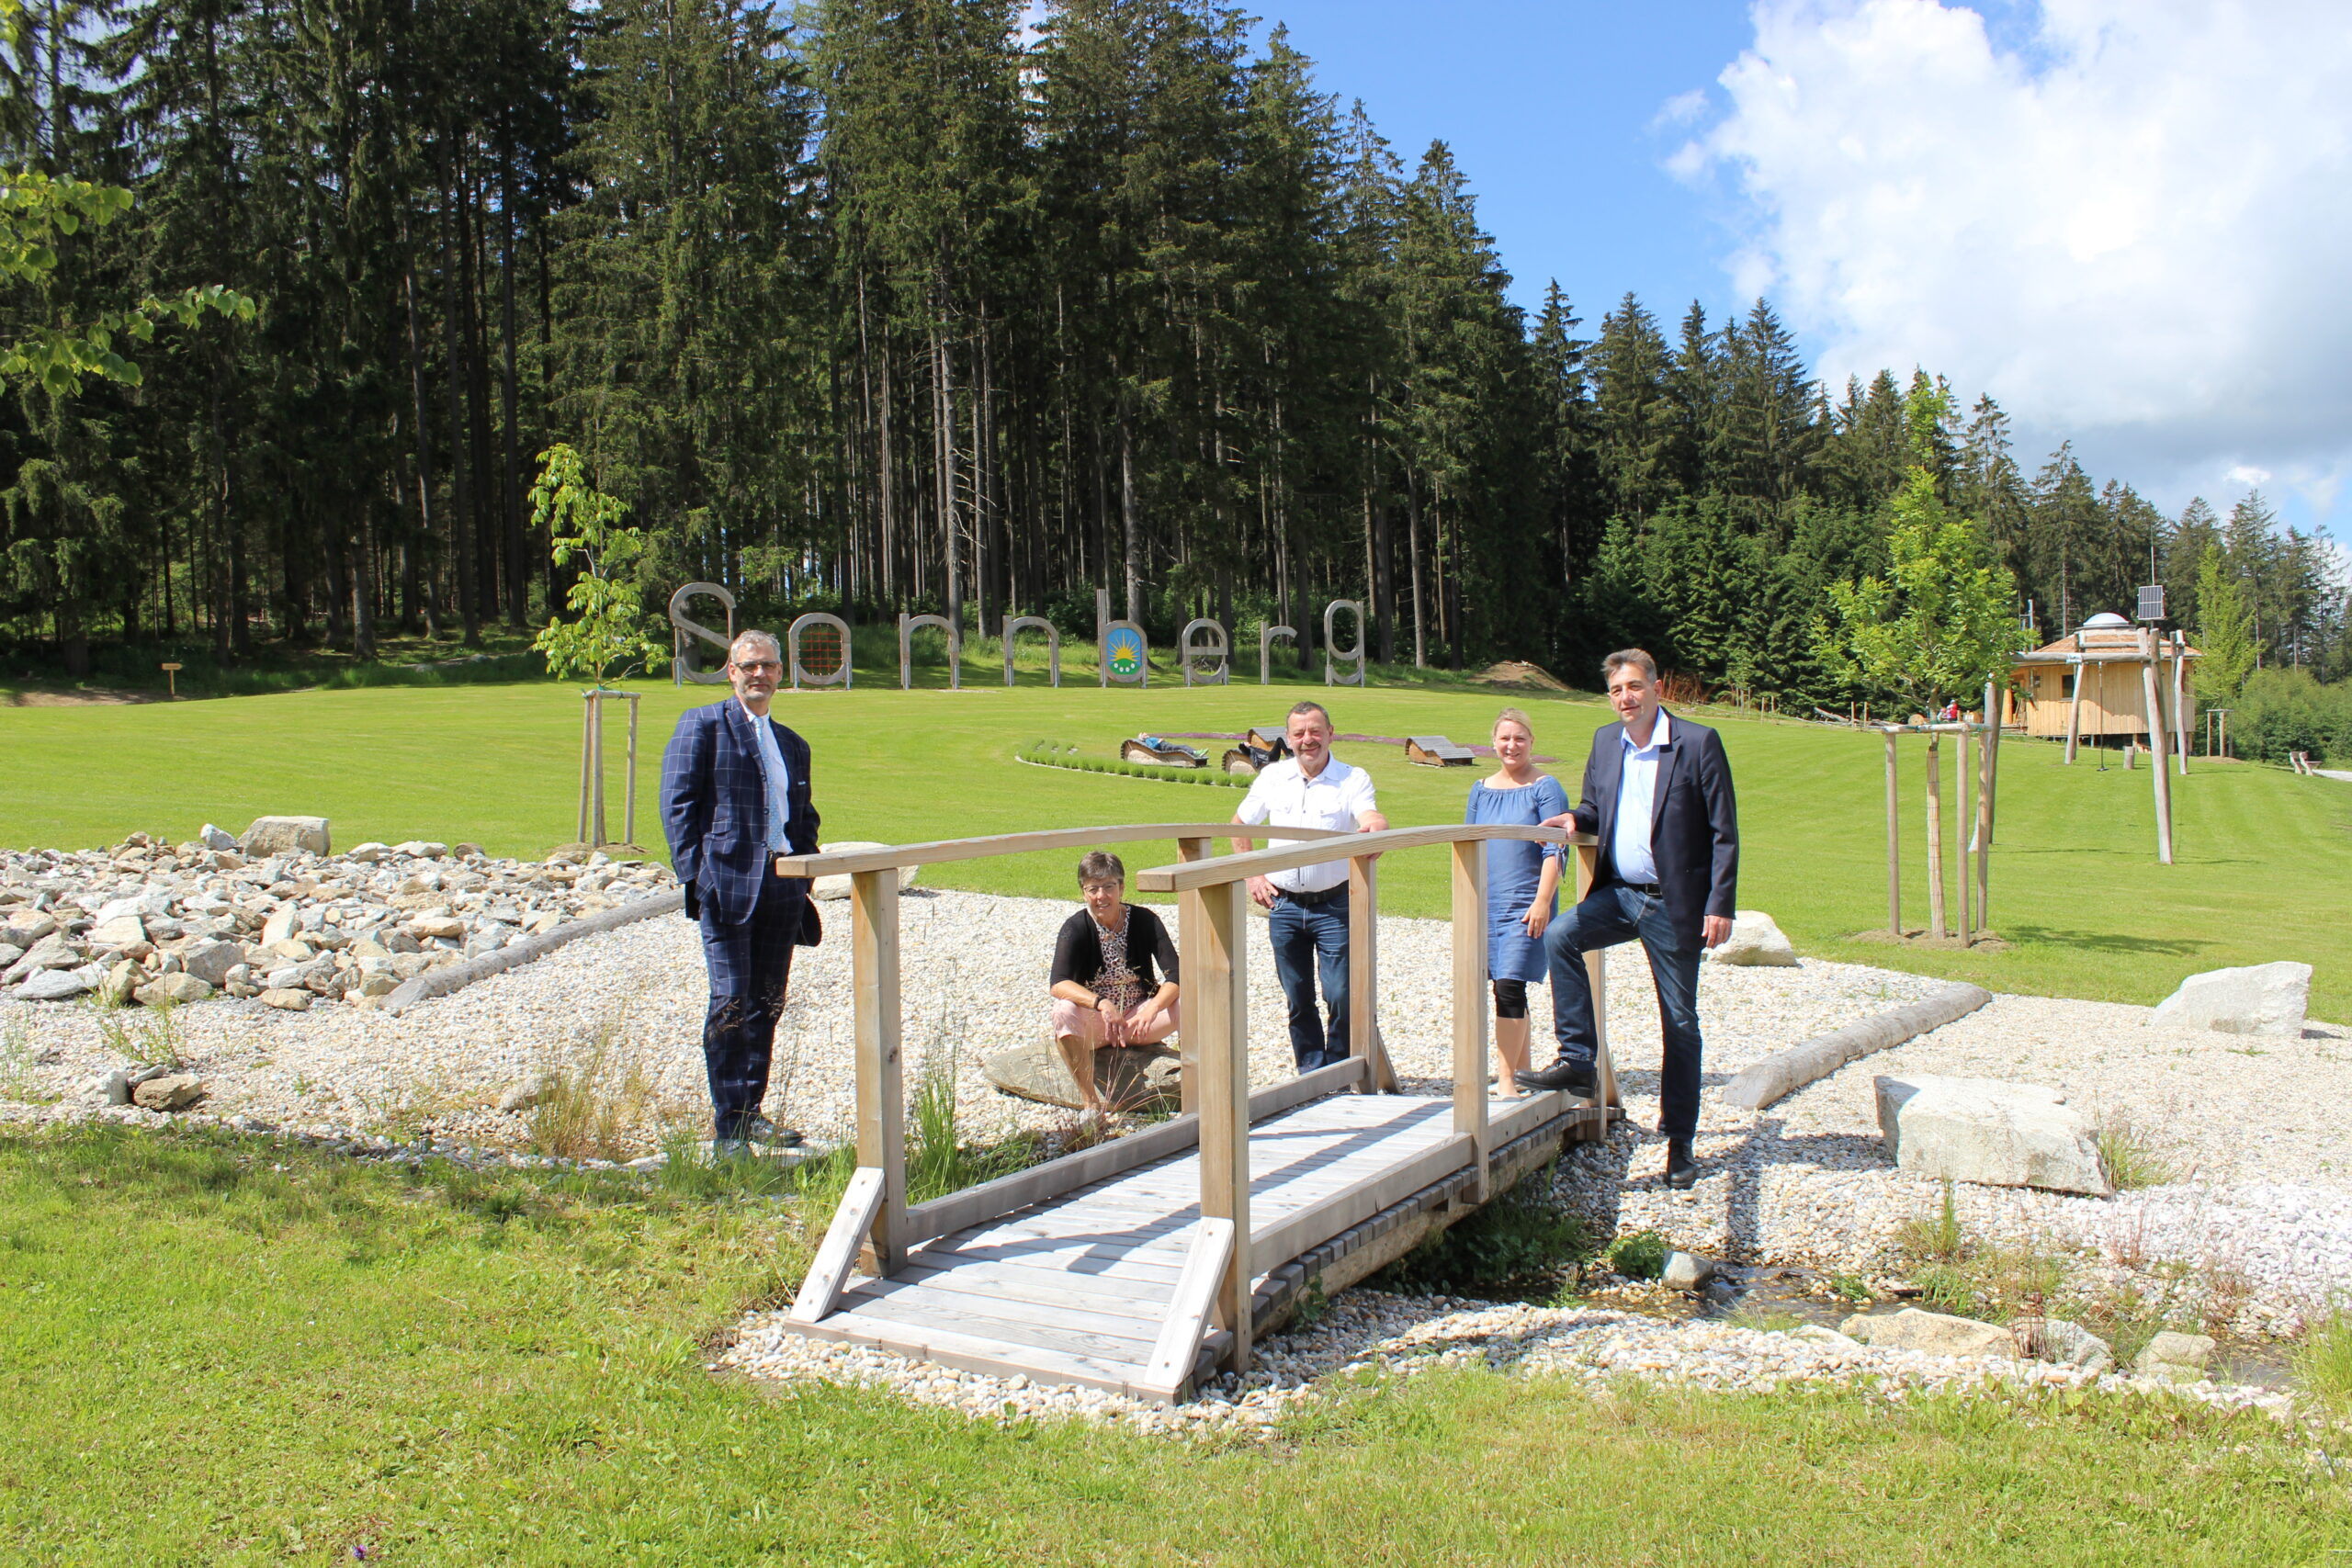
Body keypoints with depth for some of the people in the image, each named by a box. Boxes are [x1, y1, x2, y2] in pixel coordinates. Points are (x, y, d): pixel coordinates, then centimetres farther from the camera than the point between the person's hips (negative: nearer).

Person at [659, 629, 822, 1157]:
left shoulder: (793, 745, 21)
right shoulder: (702, 724, 3)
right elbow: (677, 802, -4)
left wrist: (804, 880, 9)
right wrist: (694, 872, -12)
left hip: (782, 889, 6)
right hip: (727, 881, -6)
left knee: (767, 1004, 10)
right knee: (730, 1003, -8)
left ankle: (750, 1112, 20)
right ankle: (726, 1127, -2)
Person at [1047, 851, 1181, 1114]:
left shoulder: (1145, 920, -10)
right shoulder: (1076, 928, -13)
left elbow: (1175, 976, -19)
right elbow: (1059, 984, -28)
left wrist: (1152, 1009, -40)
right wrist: (1101, 1003, -45)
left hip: (1138, 1016, 1)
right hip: (1092, 1023, -1)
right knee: (1064, 1011, -34)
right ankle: (1089, 1100, -24)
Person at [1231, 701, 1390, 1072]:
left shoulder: (1353, 778, -3)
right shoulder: (1272, 777, 5)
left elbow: (1371, 817, -21)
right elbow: (1239, 826, 16)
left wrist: (1375, 826, -46)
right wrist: (1252, 875, 6)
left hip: (1335, 905, -3)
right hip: (1283, 905, 3)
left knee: (1341, 997, -5)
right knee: (1298, 1000, 10)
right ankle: (1312, 1074, 26)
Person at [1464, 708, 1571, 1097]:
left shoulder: (1545, 788, -2)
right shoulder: (1481, 791, 13)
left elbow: (1553, 852, -7)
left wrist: (1542, 900, -15)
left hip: (1525, 903, -5)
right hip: (1486, 904, 5)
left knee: (1509, 987, -13)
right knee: (1507, 989, 11)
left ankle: (1507, 1079, -11)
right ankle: (1521, 1067, 23)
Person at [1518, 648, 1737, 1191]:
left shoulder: (1698, 743, -9)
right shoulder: (1605, 741, 7)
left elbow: (1724, 832, -9)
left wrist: (1720, 905, -15)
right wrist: (1577, 818, -6)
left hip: (1673, 903, -4)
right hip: (1617, 893, 4)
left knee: (1679, 1023, 4)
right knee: (1559, 936, -22)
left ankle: (1679, 1141, 15)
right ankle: (1576, 1061, -12)